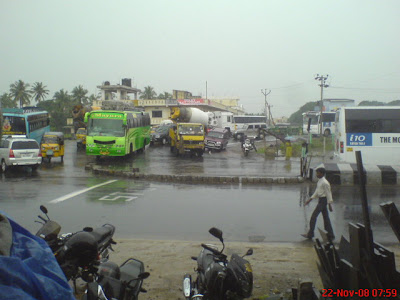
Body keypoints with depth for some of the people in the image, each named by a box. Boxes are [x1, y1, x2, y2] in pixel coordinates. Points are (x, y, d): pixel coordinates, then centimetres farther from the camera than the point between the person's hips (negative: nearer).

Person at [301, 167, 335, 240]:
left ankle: (310, 234, -3)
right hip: (320, 199, 10)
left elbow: (328, 193, -16)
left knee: (314, 216, -9)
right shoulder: (319, 181, 12)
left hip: (323, 200, -10)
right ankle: (331, 235, 19)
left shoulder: (325, 183, -17)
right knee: (326, 217, 12)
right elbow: (317, 192, 19)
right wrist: (309, 200, 18)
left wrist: (330, 205, -14)